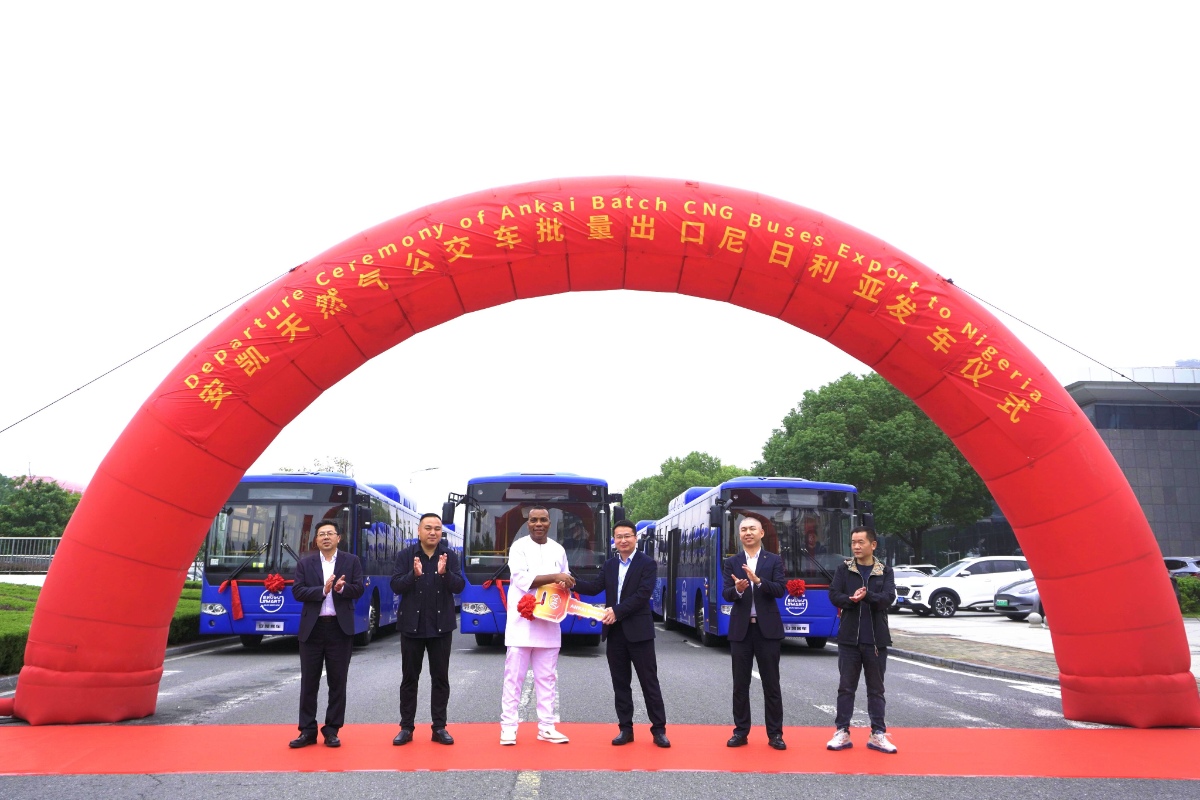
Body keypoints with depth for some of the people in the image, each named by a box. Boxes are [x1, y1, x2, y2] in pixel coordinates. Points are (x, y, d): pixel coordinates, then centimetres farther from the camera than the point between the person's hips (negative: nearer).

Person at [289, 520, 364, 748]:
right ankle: (307, 731, 12)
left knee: (338, 682, 4)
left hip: (340, 628, -1)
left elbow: (358, 589, -3)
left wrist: (342, 588, -23)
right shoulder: (305, 563, 6)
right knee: (309, 681, 5)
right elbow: (297, 591, -5)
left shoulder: (351, 561, 5)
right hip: (312, 628, 1)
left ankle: (332, 730, 12)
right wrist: (323, 590, -18)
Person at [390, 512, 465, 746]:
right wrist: (414, 574, -26)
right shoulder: (405, 555, -2)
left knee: (440, 678, 5)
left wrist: (445, 573, -26)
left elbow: (459, 586, -7)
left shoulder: (450, 556, 1)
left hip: (441, 626, 1)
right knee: (409, 678, 6)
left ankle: (439, 727, 13)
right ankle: (406, 727, 15)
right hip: (412, 625, -1)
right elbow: (396, 586, -9)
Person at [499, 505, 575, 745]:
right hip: (521, 622, -4)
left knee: (547, 677, 7)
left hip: (549, 623, 4)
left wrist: (566, 586, -7)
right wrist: (554, 577, -20)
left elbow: (566, 582, 18)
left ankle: (547, 727, 13)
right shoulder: (519, 547, -3)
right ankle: (508, 727, 4)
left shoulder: (558, 550, 12)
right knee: (514, 676, -1)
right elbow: (521, 579, -15)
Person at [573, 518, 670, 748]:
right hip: (615, 632, 5)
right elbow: (595, 588, 4)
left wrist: (617, 611, -20)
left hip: (638, 631, -5)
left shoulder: (647, 564, -5)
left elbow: (642, 594, -15)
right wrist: (572, 582, -12)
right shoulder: (609, 565, 12)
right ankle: (625, 728, 17)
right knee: (620, 682, 9)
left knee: (649, 682, 0)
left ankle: (659, 729, 7)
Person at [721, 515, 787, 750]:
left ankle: (775, 733, 11)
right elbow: (726, 595, -3)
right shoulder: (731, 562, 6)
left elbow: (780, 590, -10)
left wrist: (758, 581, -26)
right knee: (740, 684, 6)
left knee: (771, 684, 3)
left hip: (767, 628, -1)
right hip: (741, 629, 1)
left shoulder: (774, 561, 3)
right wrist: (737, 590, -25)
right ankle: (741, 731, 15)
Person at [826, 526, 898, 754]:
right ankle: (842, 733, 11)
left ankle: (878, 734, 14)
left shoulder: (885, 571, 5)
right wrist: (851, 600, -23)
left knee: (876, 689, 7)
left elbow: (888, 598, -9)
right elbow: (834, 595, -4)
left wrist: (867, 596, -26)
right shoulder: (844, 569, 6)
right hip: (849, 638, 0)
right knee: (846, 687, 4)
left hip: (876, 639, 0)